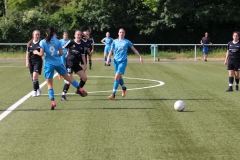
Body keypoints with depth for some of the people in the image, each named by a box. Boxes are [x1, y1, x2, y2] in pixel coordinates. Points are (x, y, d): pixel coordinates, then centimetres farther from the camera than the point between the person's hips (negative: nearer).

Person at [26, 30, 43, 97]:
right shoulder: (30, 44, 4)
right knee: (32, 77, 10)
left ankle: (35, 91, -7)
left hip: (38, 61, -4)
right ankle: (38, 89, 30)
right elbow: (27, 53, 7)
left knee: (35, 76, -16)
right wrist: (27, 62, 1)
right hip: (31, 61, 4)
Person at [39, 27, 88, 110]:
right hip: (58, 62, 2)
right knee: (67, 76, 21)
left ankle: (52, 101, -11)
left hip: (48, 64, -2)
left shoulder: (43, 42, -4)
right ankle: (79, 89, 21)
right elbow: (61, 53, 2)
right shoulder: (57, 41, 3)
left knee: (49, 83, 2)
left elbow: (41, 53, -10)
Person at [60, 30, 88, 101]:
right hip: (70, 62, -6)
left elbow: (83, 55, 15)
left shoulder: (82, 44, 9)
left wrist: (84, 64, 11)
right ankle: (63, 95, -6)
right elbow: (62, 49, -4)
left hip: (76, 64, 6)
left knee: (84, 78, 5)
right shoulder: (71, 42, -6)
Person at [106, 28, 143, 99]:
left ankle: (113, 94, -14)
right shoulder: (114, 41, 7)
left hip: (123, 61, -3)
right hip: (116, 61, 4)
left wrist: (140, 57, 6)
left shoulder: (127, 42, 1)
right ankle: (123, 88, 42)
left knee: (117, 77, -15)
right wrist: (108, 58, -3)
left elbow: (134, 49, 9)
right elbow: (111, 50, 10)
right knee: (119, 77, 13)